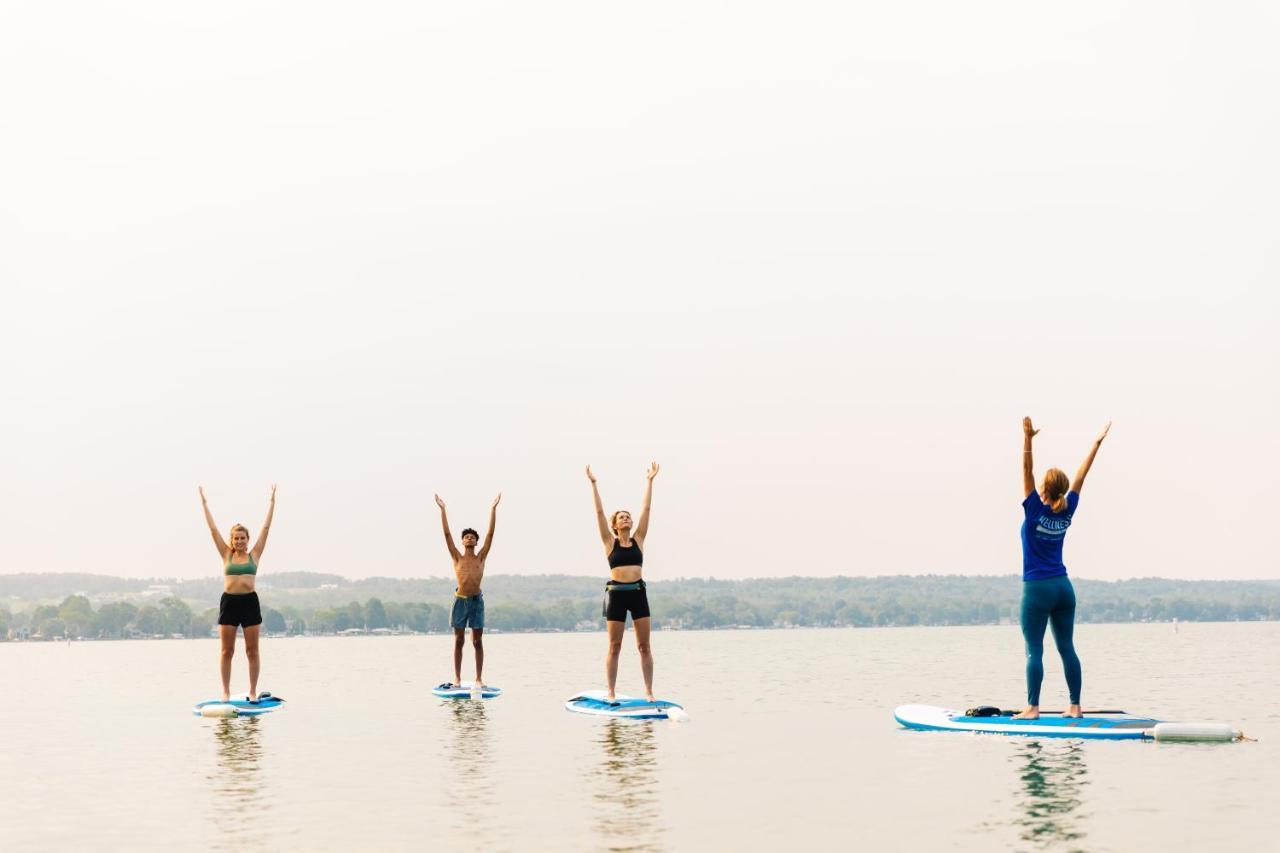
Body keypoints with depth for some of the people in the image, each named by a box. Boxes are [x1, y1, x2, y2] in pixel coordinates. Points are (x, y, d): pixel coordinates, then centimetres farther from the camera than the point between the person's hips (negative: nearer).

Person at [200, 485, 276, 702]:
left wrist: (272, 501, 7)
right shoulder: (226, 555, 8)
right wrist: (204, 503, 8)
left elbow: (265, 528, 7)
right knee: (227, 651, 3)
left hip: (250, 602, 0)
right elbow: (213, 529, 8)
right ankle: (226, 691, 9)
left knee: (252, 651, 2)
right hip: (229, 602, 0)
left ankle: (253, 691, 7)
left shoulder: (254, 554, 8)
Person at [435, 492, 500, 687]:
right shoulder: (457, 557, 7)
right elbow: (447, 534, 3)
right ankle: (457, 678, 7)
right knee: (459, 640, 3)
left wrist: (493, 508, 1)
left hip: (476, 600, 1)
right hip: (460, 600, -1)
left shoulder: (481, 557, 8)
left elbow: (490, 533, 4)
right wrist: (442, 510, -1)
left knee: (477, 641, 2)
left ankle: (479, 678, 5)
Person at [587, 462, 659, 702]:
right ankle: (611, 693, 5)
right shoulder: (610, 542, 5)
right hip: (616, 593, -2)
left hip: (638, 592, 2)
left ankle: (649, 691, 5)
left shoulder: (638, 539, 10)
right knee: (614, 647, 2)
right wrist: (593, 484, -2)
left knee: (644, 646, 2)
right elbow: (599, 512, 1)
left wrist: (650, 481, 6)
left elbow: (646, 509, 8)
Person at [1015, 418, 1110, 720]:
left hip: (1037, 588, -5)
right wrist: (1097, 442, 17)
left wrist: (1027, 438, -19)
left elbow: (1027, 472, -14)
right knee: (1067, 648, 8)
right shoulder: (1066, 511, 2)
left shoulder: (1035, 510, -10)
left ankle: (1032, 707, -7)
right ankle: (1075, 705, 9)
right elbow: (1081, 476, 10)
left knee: (1034, 651, -5)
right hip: (1064, 587, 5)